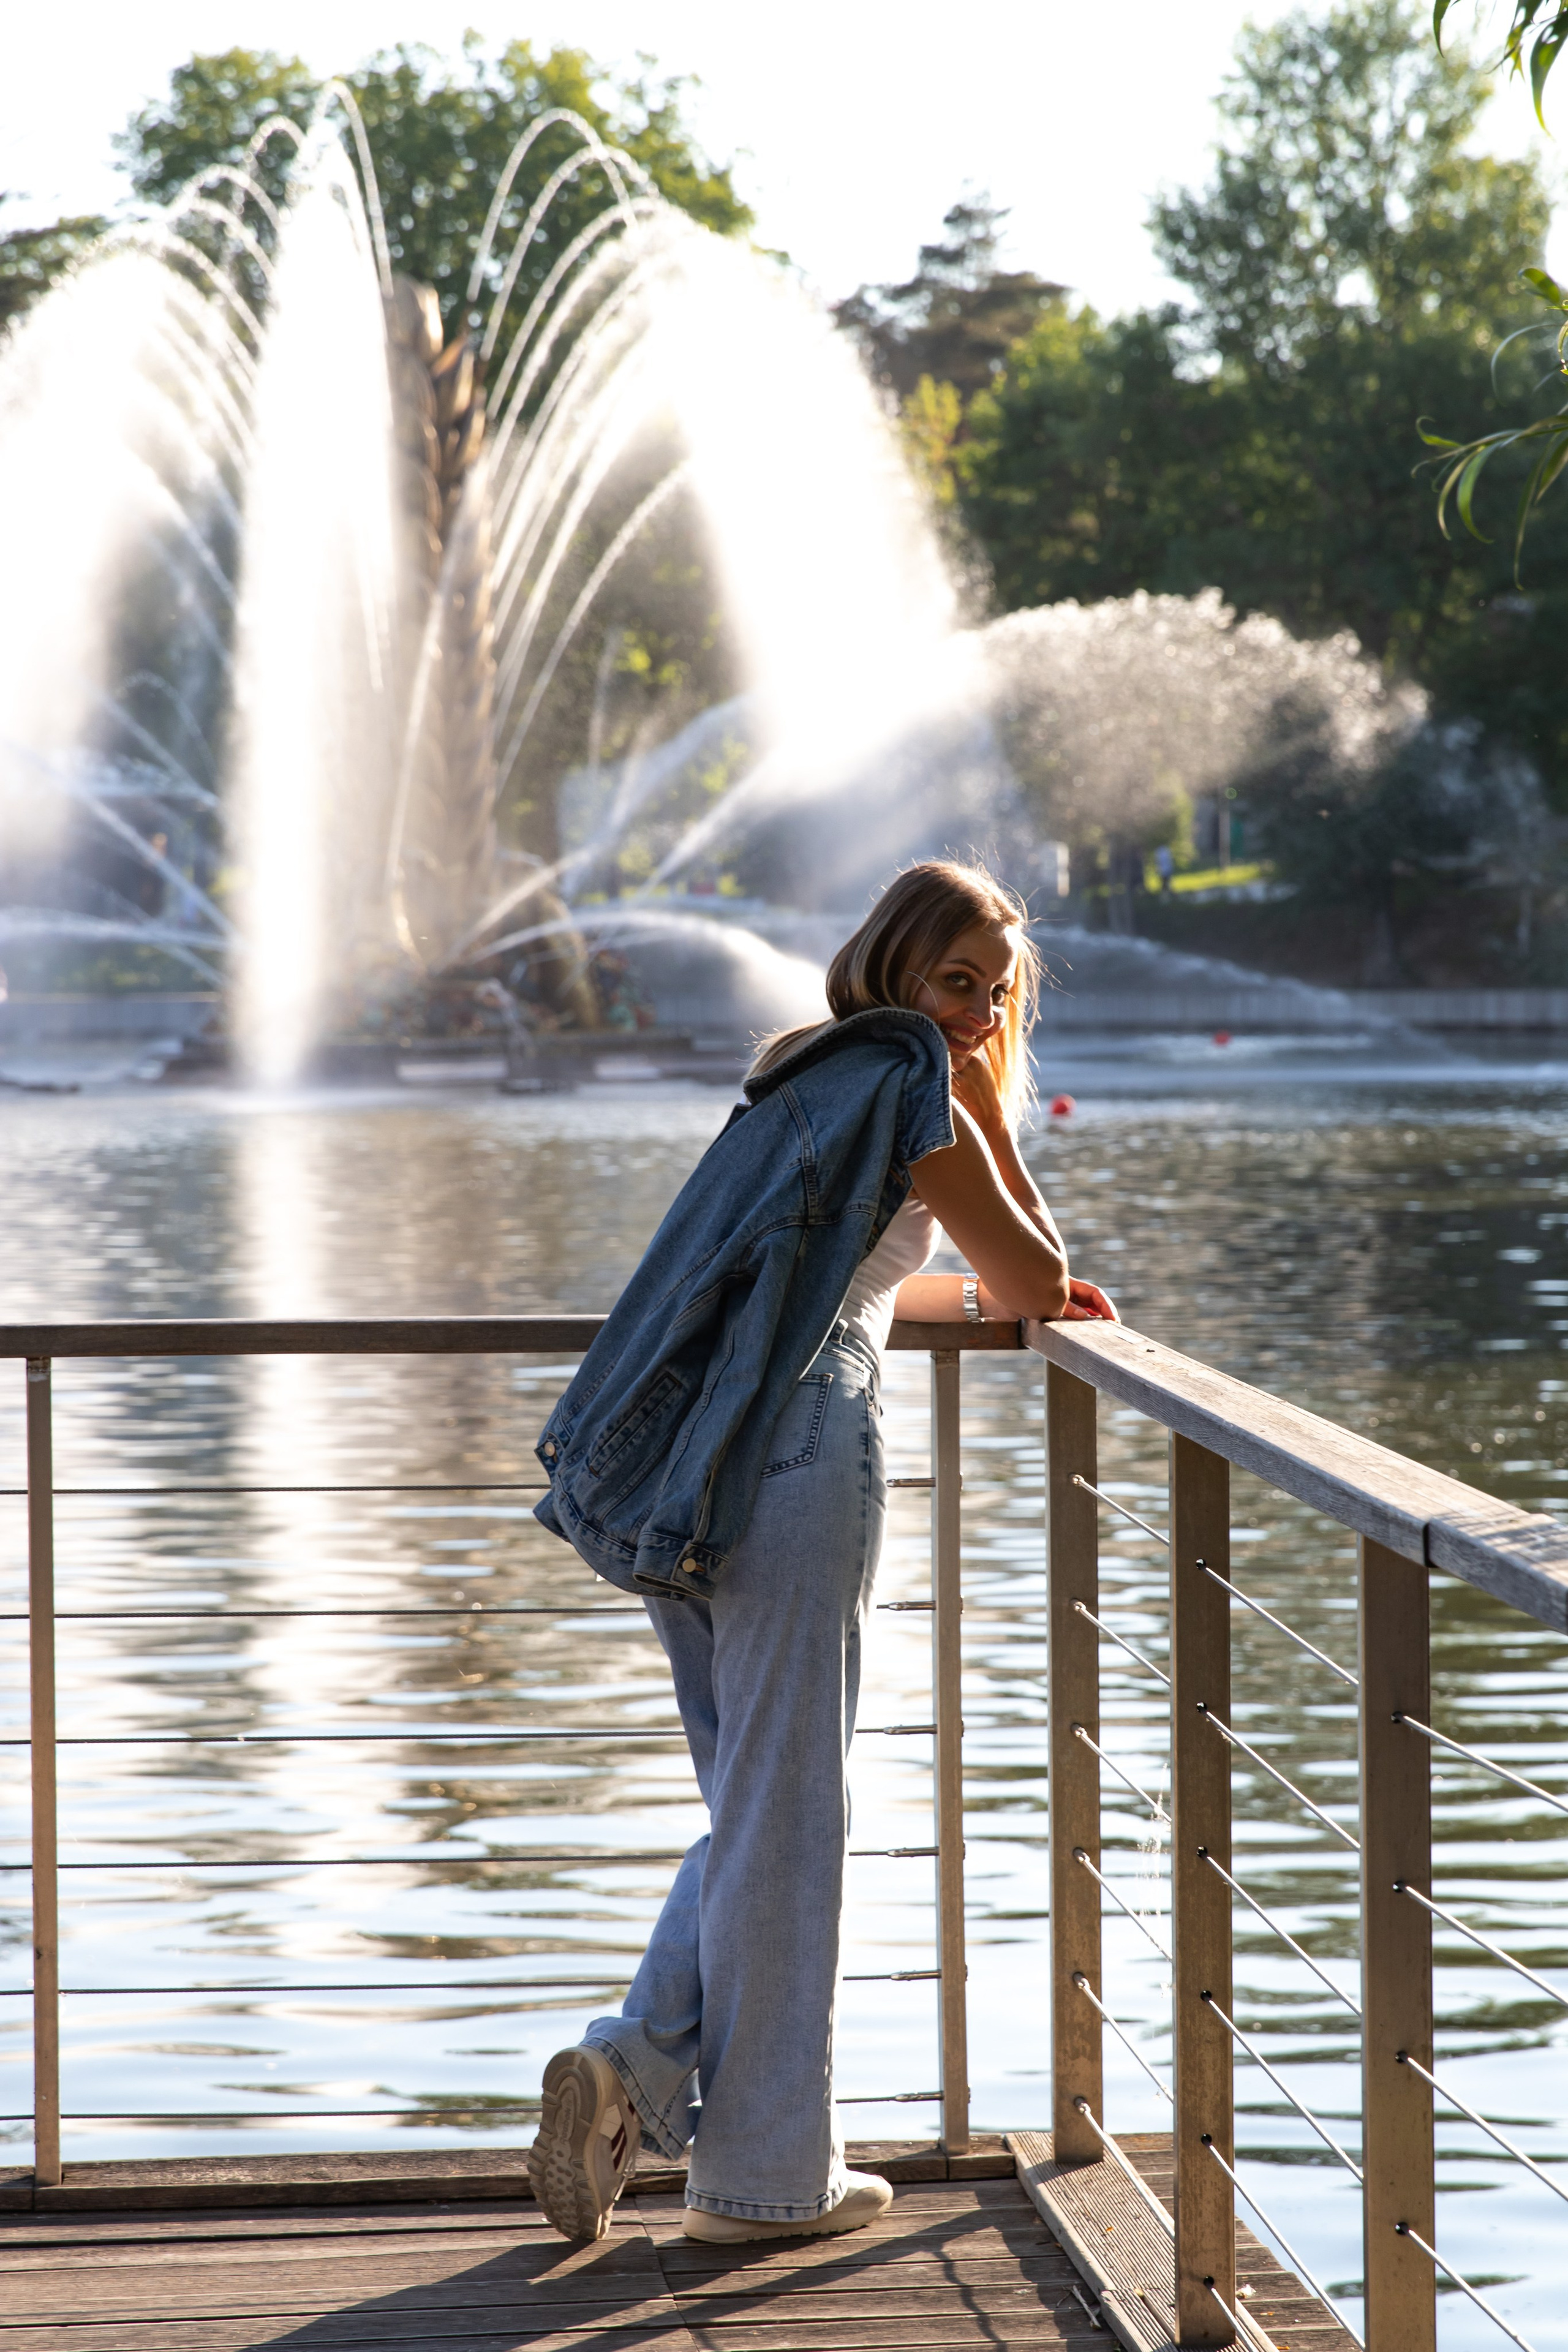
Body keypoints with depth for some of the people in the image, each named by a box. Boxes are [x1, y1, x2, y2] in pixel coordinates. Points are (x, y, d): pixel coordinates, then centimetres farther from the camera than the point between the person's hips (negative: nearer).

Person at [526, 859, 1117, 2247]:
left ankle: (634, 2071, 2)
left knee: (758, 1808, 18)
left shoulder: (810, 1080, 23)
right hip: (800, 1448, -8)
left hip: (674, 1476, 9)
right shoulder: (911, 1088, -4)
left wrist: (994, 1296, 26)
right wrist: (984, 1100, 4)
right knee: (787, 1817, 0)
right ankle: (766, 2173, 7)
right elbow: (1035, 1281, 2)